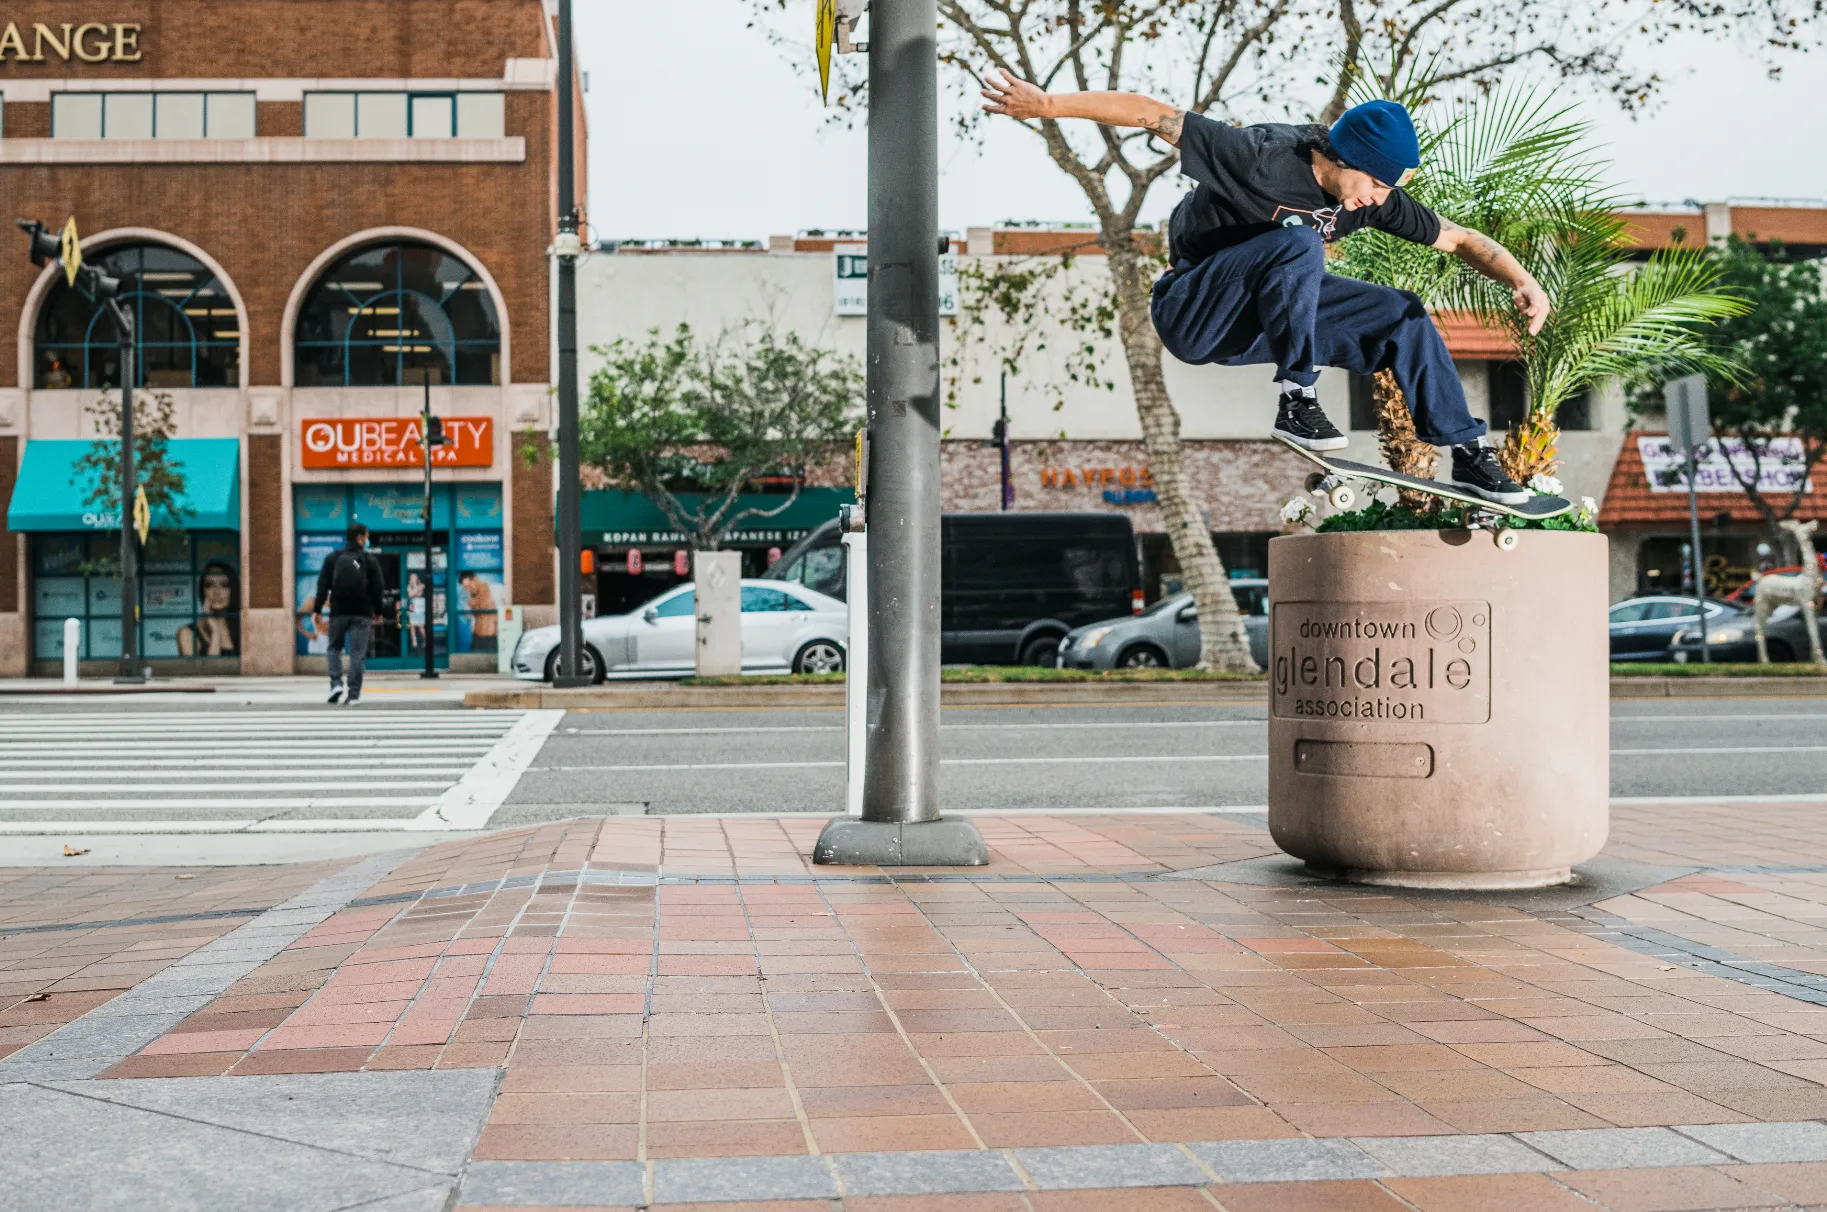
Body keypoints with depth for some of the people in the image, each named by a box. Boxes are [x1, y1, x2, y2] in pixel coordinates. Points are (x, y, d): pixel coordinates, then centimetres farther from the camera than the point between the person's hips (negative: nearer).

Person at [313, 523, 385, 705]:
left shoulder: (333, 558, 5)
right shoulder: (370, 559, 0)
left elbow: (322, 585, 2)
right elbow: (377, 588, 1)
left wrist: (318, 610, 4)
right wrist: (377, 612, 10)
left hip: (338, 612, 1)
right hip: (362, 613, -1)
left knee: (334, 648, 17)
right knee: (357, 654, 0)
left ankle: (336, 684, -2)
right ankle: (354, 694, -3)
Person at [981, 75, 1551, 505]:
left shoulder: (1375, 198, -5)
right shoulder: (1266, 159, -26)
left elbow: (1457, 239, 4)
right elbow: (1152, 114, -25)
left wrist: (1523, 280, -13)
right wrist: (1047, 104, -28)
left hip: (1259, 320, 7)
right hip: (1190, 313, -7)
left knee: (1403, 315, -3)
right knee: (1298, 241, -33)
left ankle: (1468, 453, 5)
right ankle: (1296, 400, -27)